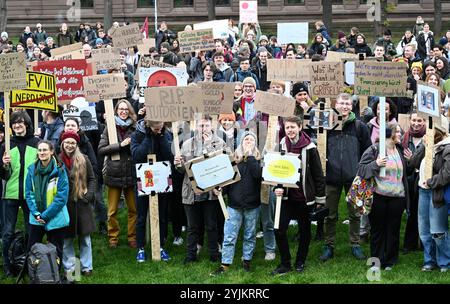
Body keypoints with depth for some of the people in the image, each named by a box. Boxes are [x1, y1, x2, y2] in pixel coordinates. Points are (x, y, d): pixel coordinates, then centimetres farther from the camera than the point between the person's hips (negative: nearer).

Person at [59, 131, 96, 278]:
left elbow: (92, 179, 6)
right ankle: (69, 268, 14)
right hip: (64, 204, 0)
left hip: (81, 204, 0)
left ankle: (86, 267, 15)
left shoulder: (83, 159, 2)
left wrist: (89, 195, -7)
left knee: (85, 237, 6)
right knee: (66, 238, 4)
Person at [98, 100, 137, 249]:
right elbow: (101, 150, -5)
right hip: (114, 174, -1)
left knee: (134, 209, 3)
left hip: (131, 174, 1)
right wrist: (120, 145, -13)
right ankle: (113, 237, 17)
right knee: (112, 211, 4)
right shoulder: (110, 128, 3)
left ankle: (133, 237, 15)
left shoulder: (134, 128, 5)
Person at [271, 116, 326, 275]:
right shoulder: (281, 147, 0)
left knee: (304, 230, 11)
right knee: (279, 230, -5)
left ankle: (300, 262, 28)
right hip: (287, 196, 2)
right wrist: (277, 188, -9)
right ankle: (285, 263, 9)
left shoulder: (309, 148, -9)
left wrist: (320, 198, -2)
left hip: (305, 197, -2)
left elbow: (318, 174, -4)